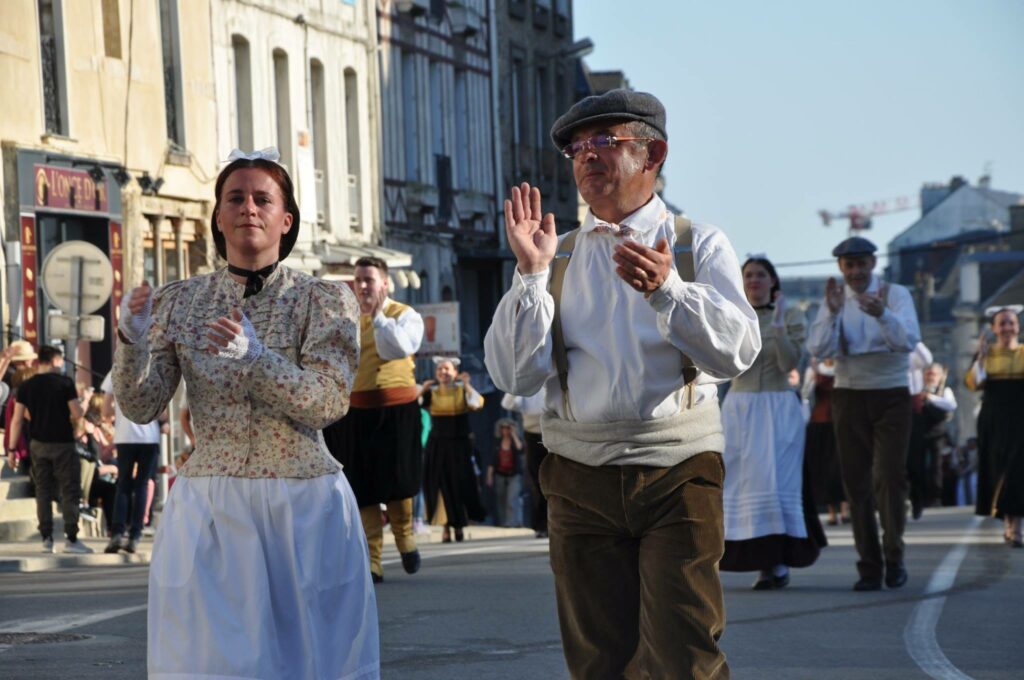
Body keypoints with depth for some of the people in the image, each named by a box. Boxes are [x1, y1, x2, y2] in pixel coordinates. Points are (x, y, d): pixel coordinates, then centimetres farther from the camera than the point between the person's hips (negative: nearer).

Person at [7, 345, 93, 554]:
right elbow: (77, 413, -12)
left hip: (38, 444, 4)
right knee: (69, 491, 1)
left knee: (43, 492, 9)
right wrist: (84, 405, 10)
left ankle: (47, 538, 6)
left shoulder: (26, 386, 3)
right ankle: (71, 538, -5)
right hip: (62, 443, -4)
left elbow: (17, 419, 1)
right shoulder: (65, 383, -9)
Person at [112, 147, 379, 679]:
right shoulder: (177, 302, 6)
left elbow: (329, 403, -12)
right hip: (208, 508, 2)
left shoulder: (325, 300, -1)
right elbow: (141, 407, 0)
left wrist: (254, 357, -25)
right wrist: (132, 341, -18)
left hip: (303, 506, -1)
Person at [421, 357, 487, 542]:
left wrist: (467, 385, -16)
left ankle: (459, 525, 14)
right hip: (437, 445, 1)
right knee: (440, 484, -2)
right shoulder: (431, 393, 5)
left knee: (461, 484, -1)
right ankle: (446, 527, 3)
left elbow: (477, 404, -16)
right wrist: (422, 389, -13)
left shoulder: (462, 390, 2)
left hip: (460, 445, -1)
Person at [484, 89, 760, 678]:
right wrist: (531, 274, -8)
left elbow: (736, 353, -10)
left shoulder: (699, 247, 5)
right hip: (581, 479, 3)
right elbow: (516, 376, 1)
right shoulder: (558, 258, 11)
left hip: (678, 473, -3)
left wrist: (667, 289, -25)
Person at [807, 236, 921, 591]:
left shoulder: (896, 295, -1)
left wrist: (882, 314, -35)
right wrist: (832, 312, -24)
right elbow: (818, 348, -8)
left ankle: (894, 556, 6)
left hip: (891, 396, -2)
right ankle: (869, 568, 6)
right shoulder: (834, 301, 5)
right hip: (849, 397, 2)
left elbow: (909, 340, -17)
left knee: (890, 475, -12)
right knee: (856, 483, 1)